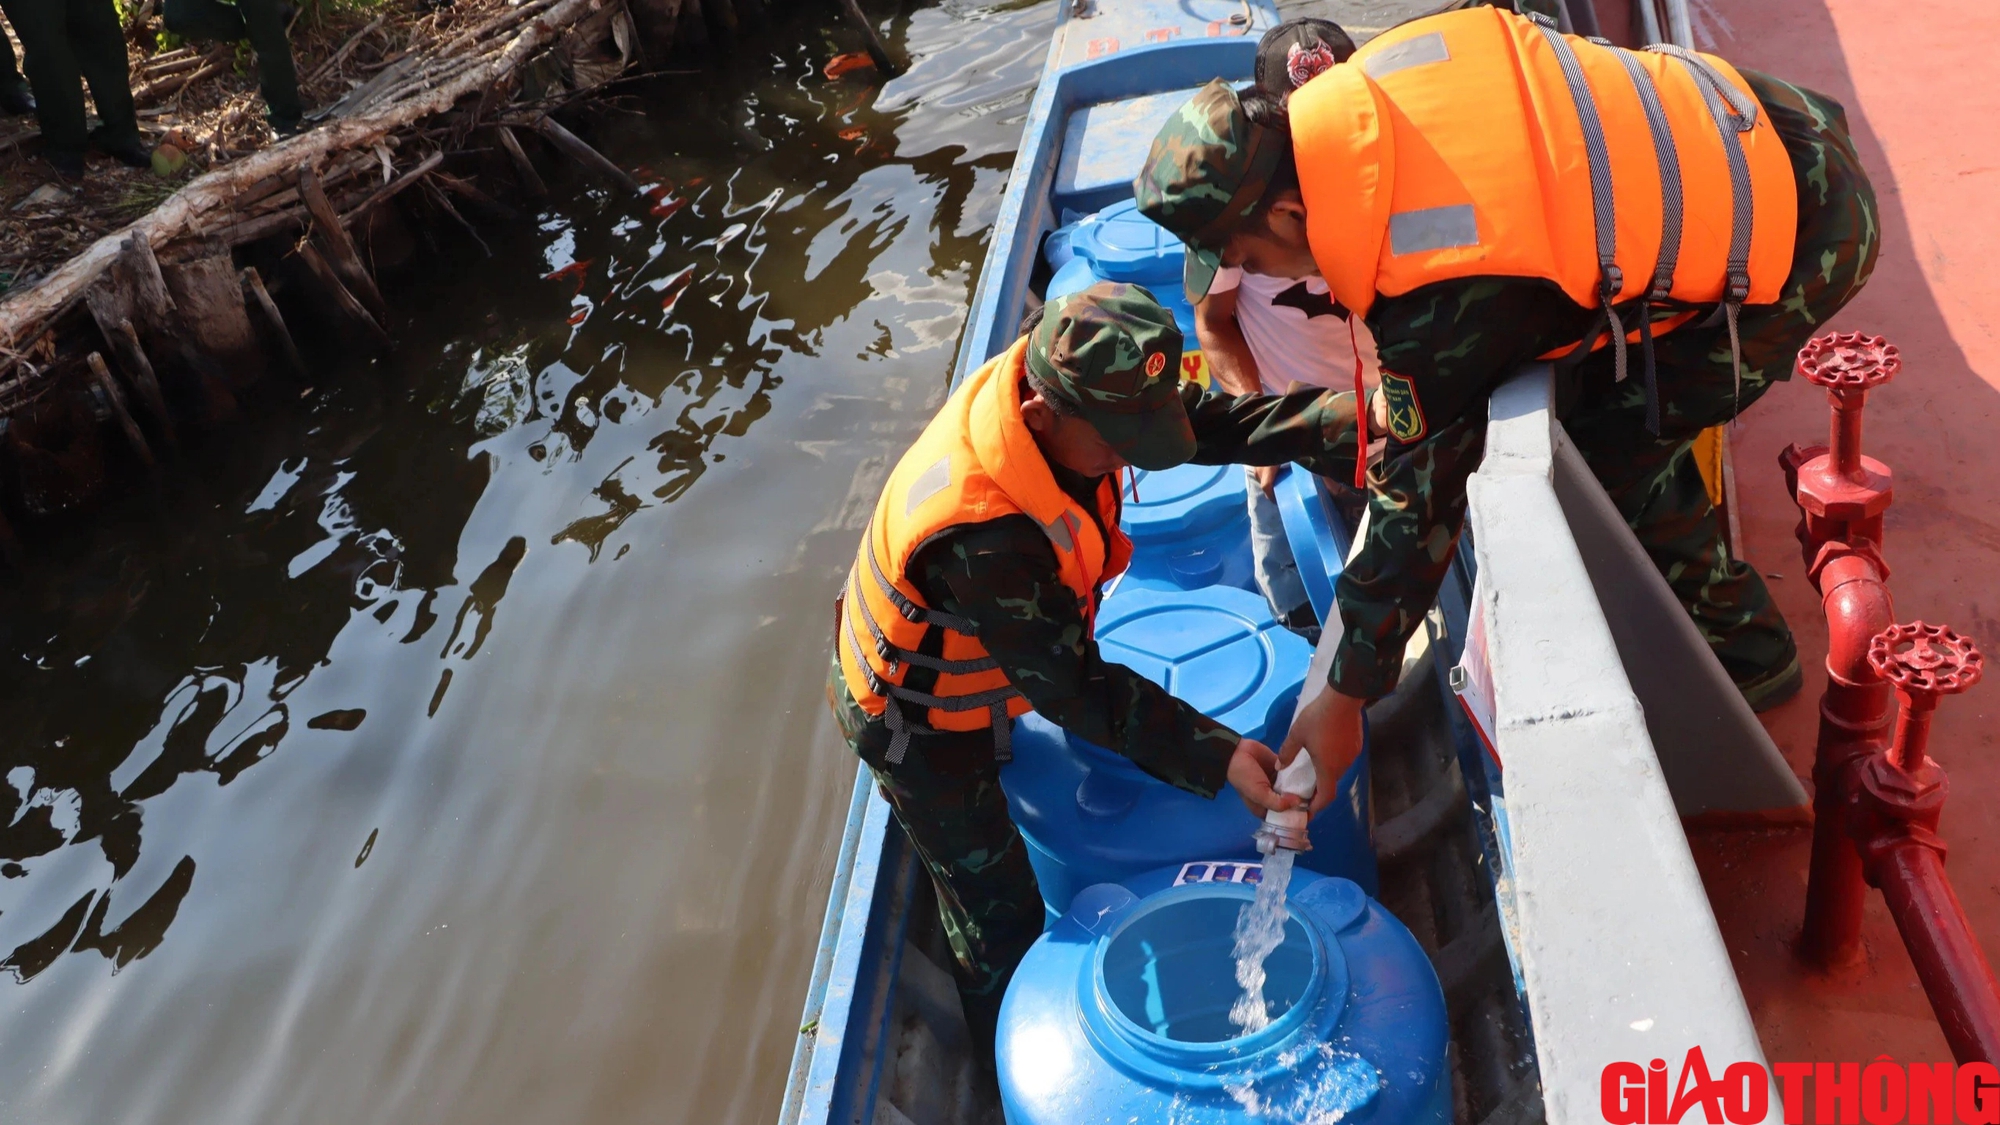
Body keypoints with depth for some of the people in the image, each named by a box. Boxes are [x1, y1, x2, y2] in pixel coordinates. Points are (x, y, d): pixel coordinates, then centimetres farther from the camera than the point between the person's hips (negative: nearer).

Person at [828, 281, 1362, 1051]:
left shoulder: (1068, 388, -24)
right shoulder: (980, 538, -46)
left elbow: (1215, 421, -18)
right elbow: (1075, 690, -35)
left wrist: (1358, 418, -29)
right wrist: (1217, 759, -39)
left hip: (983, 673, 6)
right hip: (920, 725, -6)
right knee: (999, 906, 13)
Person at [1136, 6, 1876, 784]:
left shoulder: (1439, 297, -29)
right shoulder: (1356, 94, -11)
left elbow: (1418, 501, -19)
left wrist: (1345, 698, -9)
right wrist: (1407, 388, 16)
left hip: (1797, 237, -8)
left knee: (1607, 460, -3)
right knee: (1597, 398, 16)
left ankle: (1744, 653, 19)